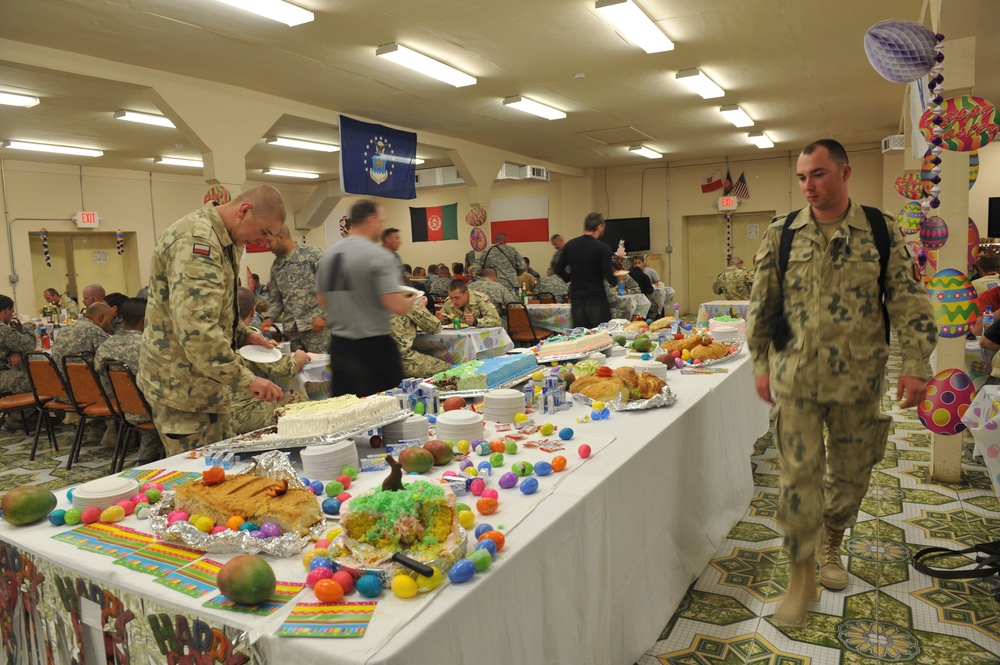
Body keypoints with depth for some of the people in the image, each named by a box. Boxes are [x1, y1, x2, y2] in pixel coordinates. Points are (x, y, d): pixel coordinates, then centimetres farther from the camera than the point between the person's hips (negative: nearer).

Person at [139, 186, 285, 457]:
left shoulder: (222, 240, 11)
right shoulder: (195, 240, -22)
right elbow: (195, 328, -31)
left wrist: (243, 334, 6)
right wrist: (247, 379, -29)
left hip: (206, 382, 10)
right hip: (182, 386, -10)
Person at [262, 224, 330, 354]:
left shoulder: (312, 255, -3)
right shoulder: (276, 266, 15)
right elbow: (275, 299, 18)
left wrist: (322, 315, -15)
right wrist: (270, 317, 0)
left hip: (315, 324, -5)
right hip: (290, 328, 6)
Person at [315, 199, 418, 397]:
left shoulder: (328, 255, 7)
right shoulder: (379, 256, -13)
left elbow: (322, 302, 17)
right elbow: (397, 307, -19)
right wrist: (411, 299, 1)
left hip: (338, 346, 7)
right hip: (373, 348, -7)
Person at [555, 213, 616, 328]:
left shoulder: (570, 245, 3)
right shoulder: (603, 248, -11)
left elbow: (559, 269, 6)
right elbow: (609, 275, -14)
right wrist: (615, 283, 7)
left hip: (576, 298, 5)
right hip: (596, 299, -4)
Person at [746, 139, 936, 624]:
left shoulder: (881, 232, 0)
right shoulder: (780, 234, 1)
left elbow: (908, 302, 0)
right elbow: (761, 305, 5)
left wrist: (916, 364, -7)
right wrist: (760, 364, 3)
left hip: (858, 379, 1)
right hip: (795, 379, -1)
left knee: (850, 474, 14)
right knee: (799, 475, 0)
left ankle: (830, 545, 39)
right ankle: (802, 574, 15)